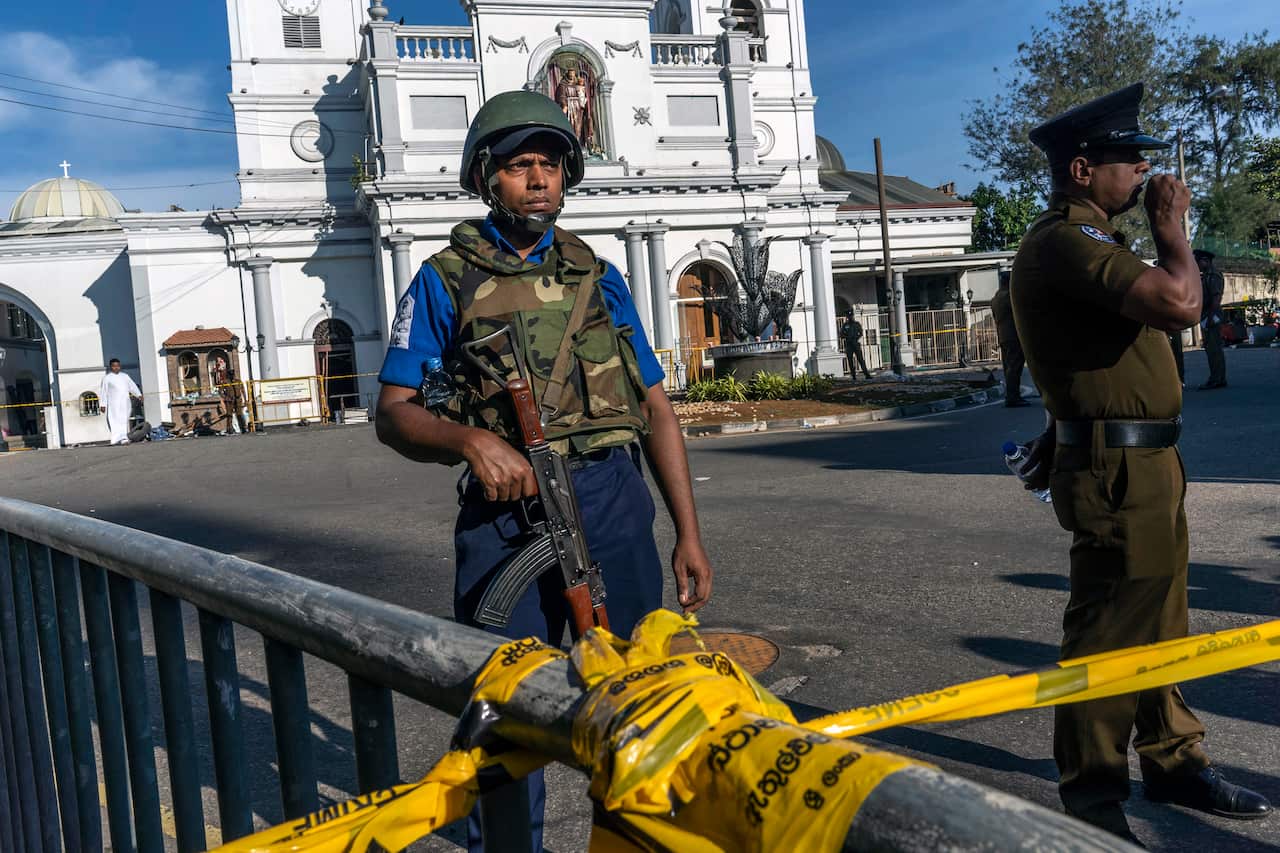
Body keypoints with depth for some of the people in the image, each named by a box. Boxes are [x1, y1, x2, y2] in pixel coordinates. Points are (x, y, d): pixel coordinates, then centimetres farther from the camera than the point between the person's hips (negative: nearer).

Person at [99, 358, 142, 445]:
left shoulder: (125, 376, 18)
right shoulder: (107, 378, 7)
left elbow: (132, 386, 13)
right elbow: (103, 392, 5)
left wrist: (138, 394, -3)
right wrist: (103, 405, -1)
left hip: (125, 403, 4)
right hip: (114, 404, -4)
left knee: (124, 421, 2)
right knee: (116, 421, -13)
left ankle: (123, 438, 6)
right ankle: (122, 438, -22)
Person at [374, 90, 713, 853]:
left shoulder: (598, 277, 12)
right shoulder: (446, 280, 4)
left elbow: (656, 407, 11)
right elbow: (393, 413, 0)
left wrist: (689, 533, 5)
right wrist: (472, 440, -22)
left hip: (615, 502, 3)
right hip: (507, 510, -2)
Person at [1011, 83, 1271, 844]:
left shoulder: (1088, 240, 18)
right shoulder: (1065, 241, -19)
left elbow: (1160, 304, 24)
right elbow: (1180, 304, -29)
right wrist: (1172, 227, -16)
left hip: (1146, 460, 11)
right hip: (1118, 469, -11)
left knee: (1159, 624, 19)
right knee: (1109, 634, -4)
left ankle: (1172, 758, 33)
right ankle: (1092, 799, 7)